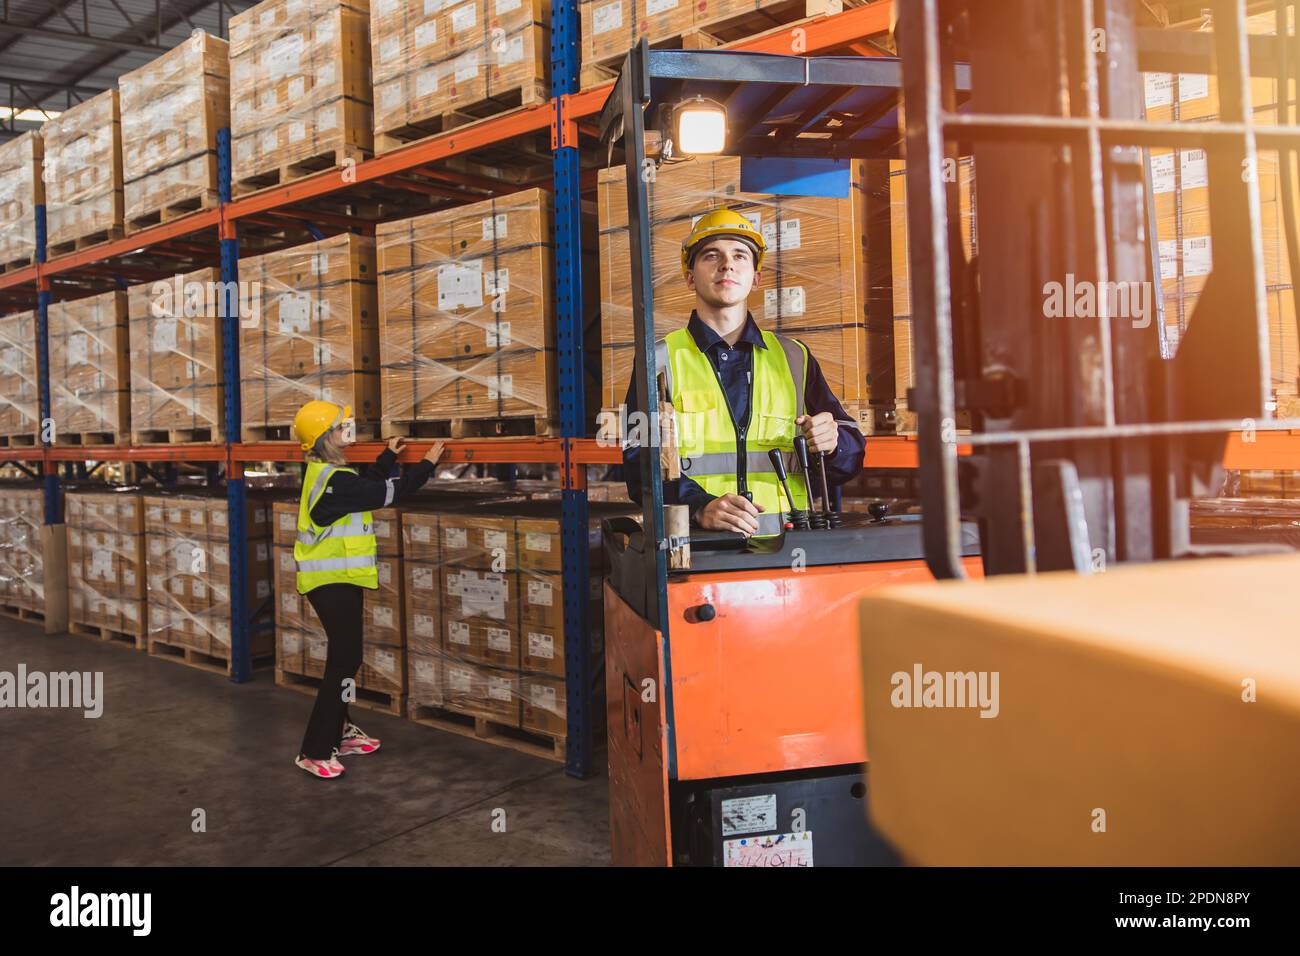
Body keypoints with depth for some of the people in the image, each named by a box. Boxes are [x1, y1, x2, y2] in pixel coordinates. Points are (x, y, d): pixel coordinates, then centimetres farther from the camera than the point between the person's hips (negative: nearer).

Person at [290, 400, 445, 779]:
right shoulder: (334, 480, -21)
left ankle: (338, 733, 30)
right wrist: (427, 463, -10)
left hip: (336, 579, 10)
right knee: (343, 661, -7)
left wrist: (388, 456, 30)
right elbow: (389, 492, -20)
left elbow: (366, 486, 22)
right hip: (333, 582, -10)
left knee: (345, 657, 18)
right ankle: (314, 752, -1)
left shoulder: (325, 473, 9)